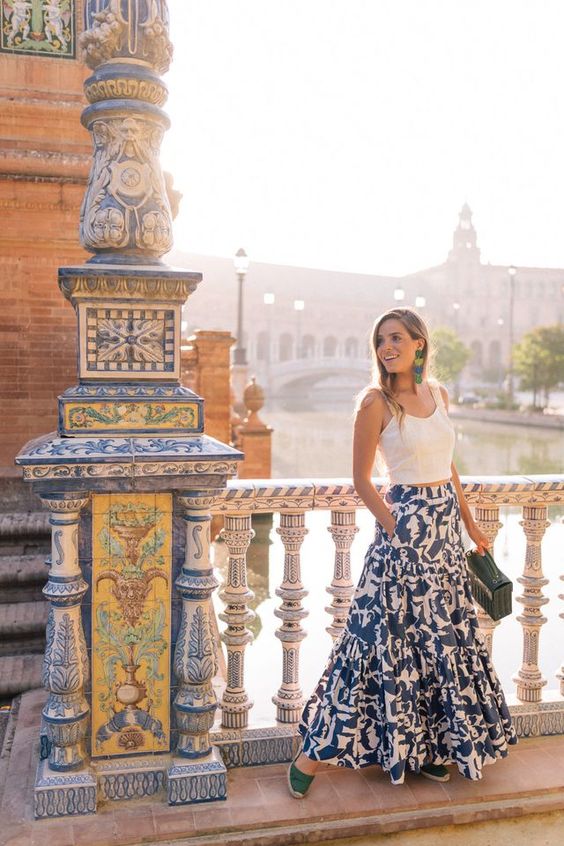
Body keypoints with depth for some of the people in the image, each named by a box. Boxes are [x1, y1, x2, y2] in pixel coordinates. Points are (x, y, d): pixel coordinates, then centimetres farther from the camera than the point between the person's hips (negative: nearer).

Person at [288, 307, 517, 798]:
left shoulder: (438, 393, 8)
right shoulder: (376, 402, -10)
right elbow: (363, 482, -9)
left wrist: (470, 524, 15)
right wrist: (398, 530, -13)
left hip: (447, 524, 7)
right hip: (406, 523, -7)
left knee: (445, 636, 13)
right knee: (390, 638, -3)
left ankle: (425, 746, 31)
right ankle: (315, 752, 10)